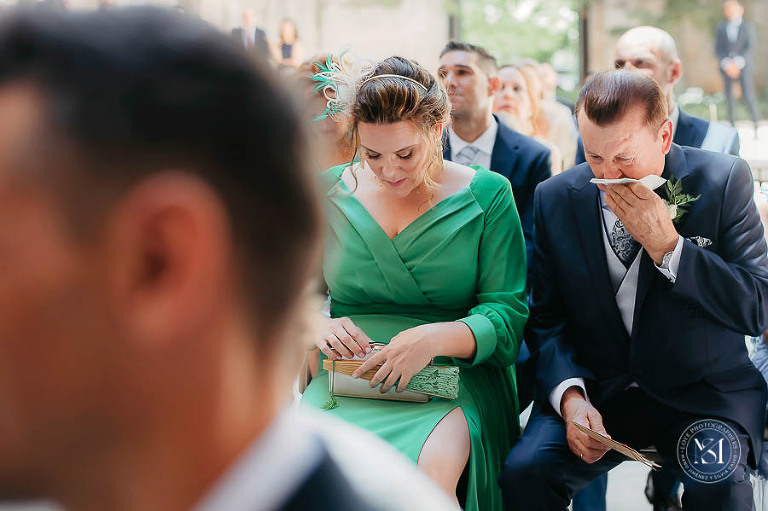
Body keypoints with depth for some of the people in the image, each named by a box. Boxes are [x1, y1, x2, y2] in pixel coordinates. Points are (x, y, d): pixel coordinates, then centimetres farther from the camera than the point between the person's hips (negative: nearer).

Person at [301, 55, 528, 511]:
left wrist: (437, 338, -23)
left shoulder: (487, 194, 2)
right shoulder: (331, 191, 9)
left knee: (433, 462, -35)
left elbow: (508, 312, -3)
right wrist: (316, 325, -11)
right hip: (349, 373, 2)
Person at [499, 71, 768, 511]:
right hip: (597, 389, 2)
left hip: (703, 390, -2)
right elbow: (547, 318, 4)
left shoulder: (723, 181, -7)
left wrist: (666, 245, -21)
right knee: (524, 471, -24)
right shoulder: (556, 198, 0)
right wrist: (570, 396, -14)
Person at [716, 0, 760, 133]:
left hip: (743, 66, -2)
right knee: (729, 97, -4)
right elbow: (717, 49, 8)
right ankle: (732, 125, -2)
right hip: (727, 67, 2)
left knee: (747, 94, -10)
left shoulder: (748, 27, 8)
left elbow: (750, 47, 0)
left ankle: (756, 126, -2)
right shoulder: (721, 28, 14)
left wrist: (738, 62, -12)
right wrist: (727, 63, -9)